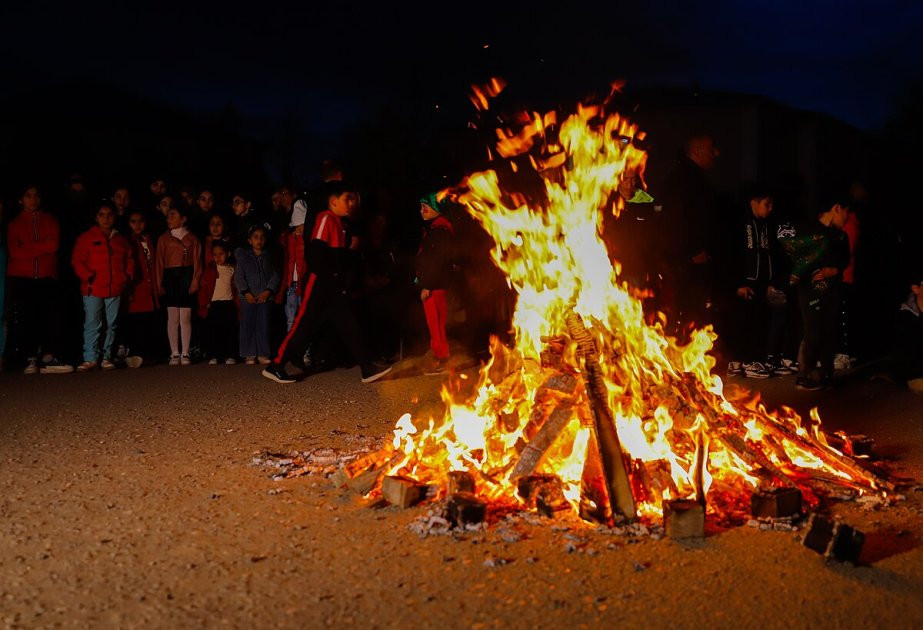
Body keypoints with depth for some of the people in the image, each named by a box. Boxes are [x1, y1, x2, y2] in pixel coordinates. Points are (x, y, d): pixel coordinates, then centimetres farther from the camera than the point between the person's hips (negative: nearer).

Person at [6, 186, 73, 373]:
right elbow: (15, 252, -4)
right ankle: (31, 359, -4)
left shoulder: (50, 221, 15)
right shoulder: (15, 224, 12)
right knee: (26, 320, -5)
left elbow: (54, 245, -3)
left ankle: (48, 358, -9)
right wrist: (43, 246, -7)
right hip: (21, 279, 0)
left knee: (49, 318, -8)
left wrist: (29, 248, -7)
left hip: (47, 278, 1)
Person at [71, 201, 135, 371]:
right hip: (93, 289, -4)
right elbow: (77, 261, -2)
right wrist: (88, 277, -13)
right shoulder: (86, 238, 4)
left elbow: (129, 260, 18)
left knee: (112, 325, 7)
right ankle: (90, 359, -2)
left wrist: (127, 277, 2)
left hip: (115, 289, 4)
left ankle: (106, 358, 13)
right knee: (92, 325, -5)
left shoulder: (121, 240, 15)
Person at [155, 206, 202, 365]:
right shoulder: (164, 238, 11)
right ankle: (174, 354, 2)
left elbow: (197, 260, 5)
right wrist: (160, 283, -1)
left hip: (187, 276, -1)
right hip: (170, 276, 1)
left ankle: (185, 353, 3)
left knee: (185, 317, -3)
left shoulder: (192, 238, 10)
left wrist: (195, 280, -6)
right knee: (173, 317, -2)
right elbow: (160, 261, 7)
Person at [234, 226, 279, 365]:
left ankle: (263, 354, 6)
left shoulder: (268, 257, 11)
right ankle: (250, 355, 6)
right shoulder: (243, 256, 8)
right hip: (248, 297, -1)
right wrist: (246, 292, -10)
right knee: (248, 326, -1)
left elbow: (275, 276, 5)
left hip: (265, 297, 1)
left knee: (264, 326, -1)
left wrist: (268, 291, -9)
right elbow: (238, 277, 1)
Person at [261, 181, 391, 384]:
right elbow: (316, 251, -18)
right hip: (320, 284, -9)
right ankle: (275, 367, 3)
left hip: (335, 286, 9)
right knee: (305, 325, -5)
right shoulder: (326, 218, -9)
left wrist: (343, 279, 12)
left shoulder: (338, 222, 17)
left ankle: (367, 369, 4)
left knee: (348, 325, 5)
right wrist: (330, 276, -19)